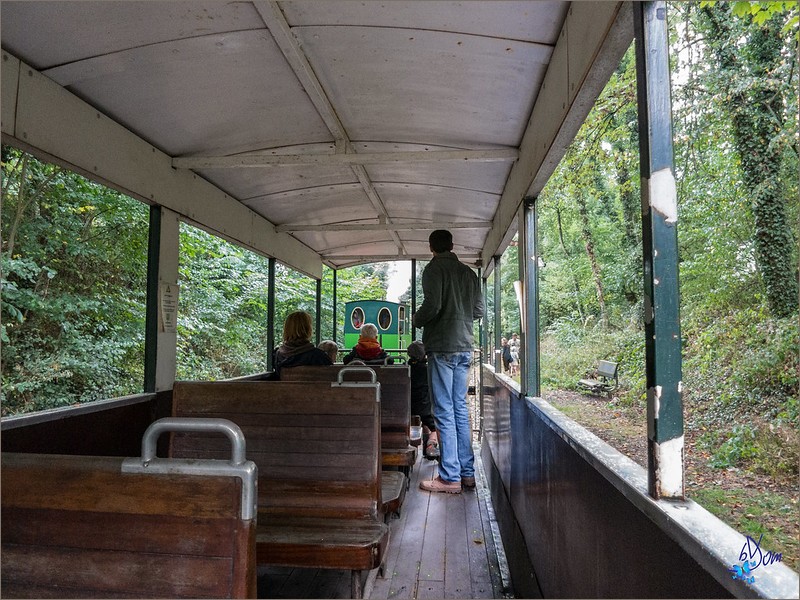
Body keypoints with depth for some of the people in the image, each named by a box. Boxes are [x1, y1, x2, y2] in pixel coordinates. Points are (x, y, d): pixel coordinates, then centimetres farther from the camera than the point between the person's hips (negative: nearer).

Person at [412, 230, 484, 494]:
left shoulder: (434, 268, -6)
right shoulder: (469, 272, 14)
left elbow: (432, 305, -18)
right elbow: (479, 310, 15)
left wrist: (416, 319, 1)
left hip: (442, 347, -7)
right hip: (465, 346, 7)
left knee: (444, 412, -4)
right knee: (460, 409, 12)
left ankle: (450, 477, 0)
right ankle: (467, 473, 16)